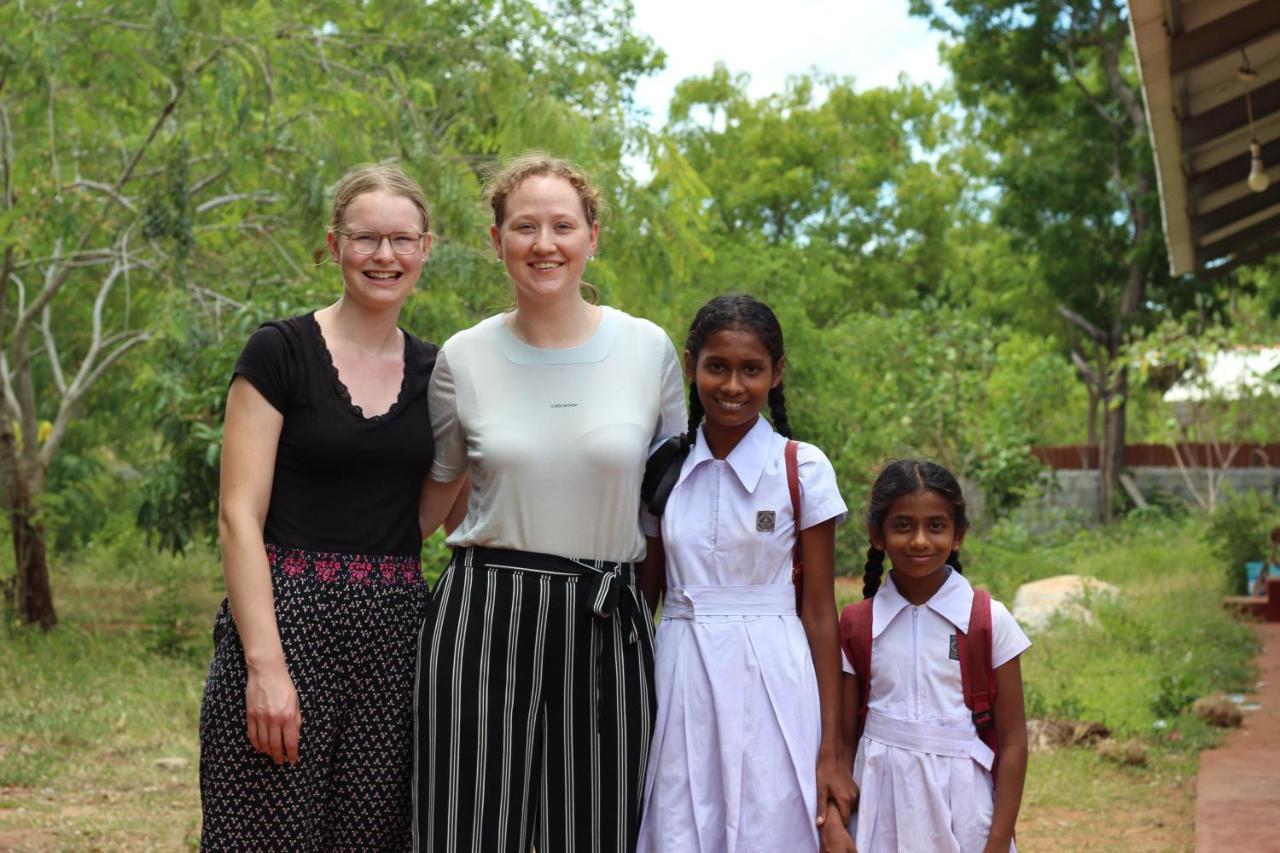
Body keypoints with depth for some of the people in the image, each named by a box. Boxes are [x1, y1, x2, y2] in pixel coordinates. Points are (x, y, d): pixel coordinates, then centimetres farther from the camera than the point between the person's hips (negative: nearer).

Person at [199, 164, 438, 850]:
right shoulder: (279, 351, -3)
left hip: (394, 631, 4)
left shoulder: (435, 373, 11)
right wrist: (265, 662, -17)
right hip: (286, 619, -4)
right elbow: (239, 516, -9)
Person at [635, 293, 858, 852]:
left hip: (770, 681, -3)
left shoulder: (802, 469, -3)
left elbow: (819, 612, -3)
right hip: (682, 685, 3)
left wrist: (832, 749, -6)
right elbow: (643, 594, 12)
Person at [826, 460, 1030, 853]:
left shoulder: (988, 622, -5)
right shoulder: (856, 626, 1)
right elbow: (841, 735, 2)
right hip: (882, 808, 2)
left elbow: (1012, 742, -4)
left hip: (960, 807, -1)